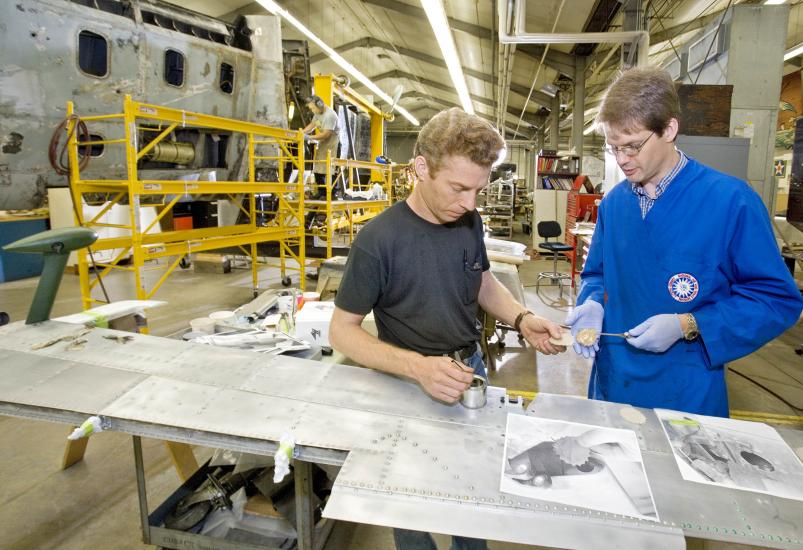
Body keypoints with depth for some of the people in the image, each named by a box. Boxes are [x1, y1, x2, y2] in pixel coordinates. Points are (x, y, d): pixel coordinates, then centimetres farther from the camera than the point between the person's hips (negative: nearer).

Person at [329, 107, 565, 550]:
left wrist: (522, 319, -12)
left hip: (473, 370, 6)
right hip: (413, 385, -5)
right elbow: (342, 331, -20)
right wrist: (417, 367, -35)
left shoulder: (469, 221, -7)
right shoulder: (378, 239, -25)